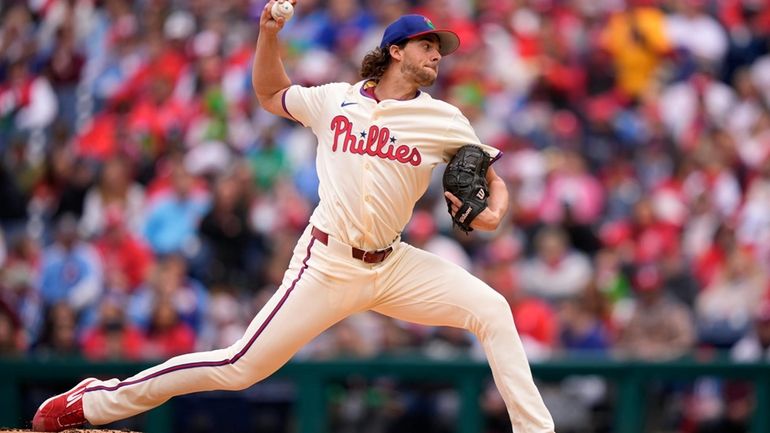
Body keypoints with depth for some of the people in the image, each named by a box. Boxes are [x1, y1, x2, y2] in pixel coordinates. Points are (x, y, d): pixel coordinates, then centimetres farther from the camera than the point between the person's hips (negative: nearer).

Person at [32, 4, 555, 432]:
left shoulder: (443, 120, 2)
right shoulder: (335, 101, 3)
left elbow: (493, 182, 7)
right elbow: (270, 93, 22)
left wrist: (493, 211, -16)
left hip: (391, 266, 2)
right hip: (327, 265, -2)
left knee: (493, 311, -14)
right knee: (240, 367, -6)